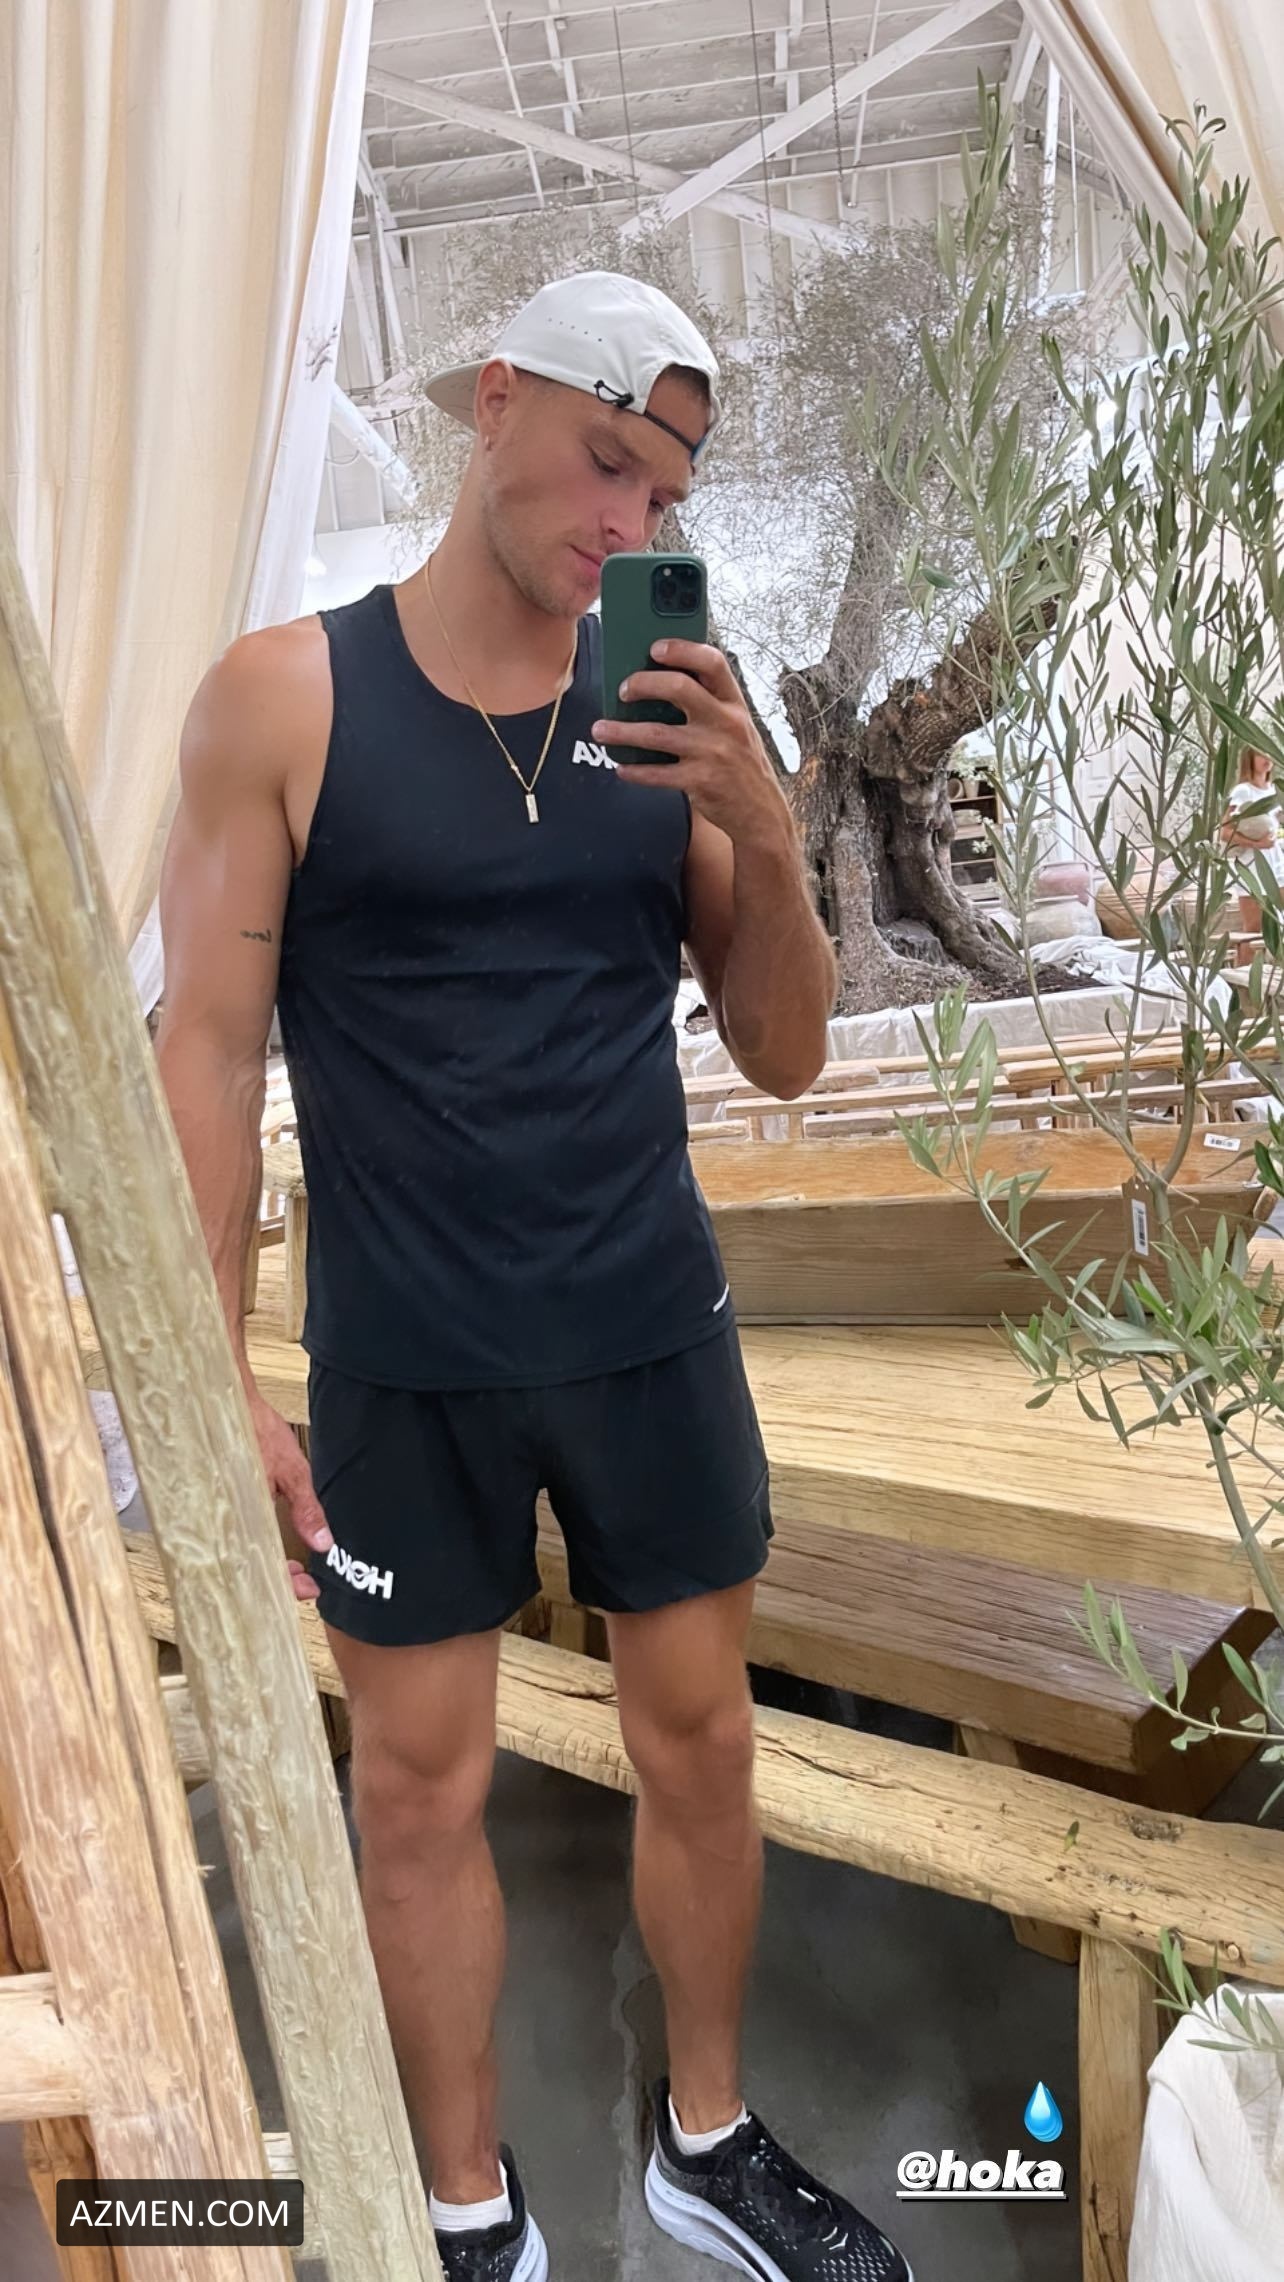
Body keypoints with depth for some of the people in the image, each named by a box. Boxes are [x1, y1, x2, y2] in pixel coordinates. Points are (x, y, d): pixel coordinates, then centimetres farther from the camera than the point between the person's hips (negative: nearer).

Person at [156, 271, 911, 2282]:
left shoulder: (671, 707, 2)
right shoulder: (286, 700, -5)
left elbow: (786, 1057, 2)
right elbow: (207, 1048, -5)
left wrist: (766, 831, -15)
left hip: (656, 1337, 3)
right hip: (404, 1366, -2)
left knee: (701, 1742, 15)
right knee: (421, 1786, 11)